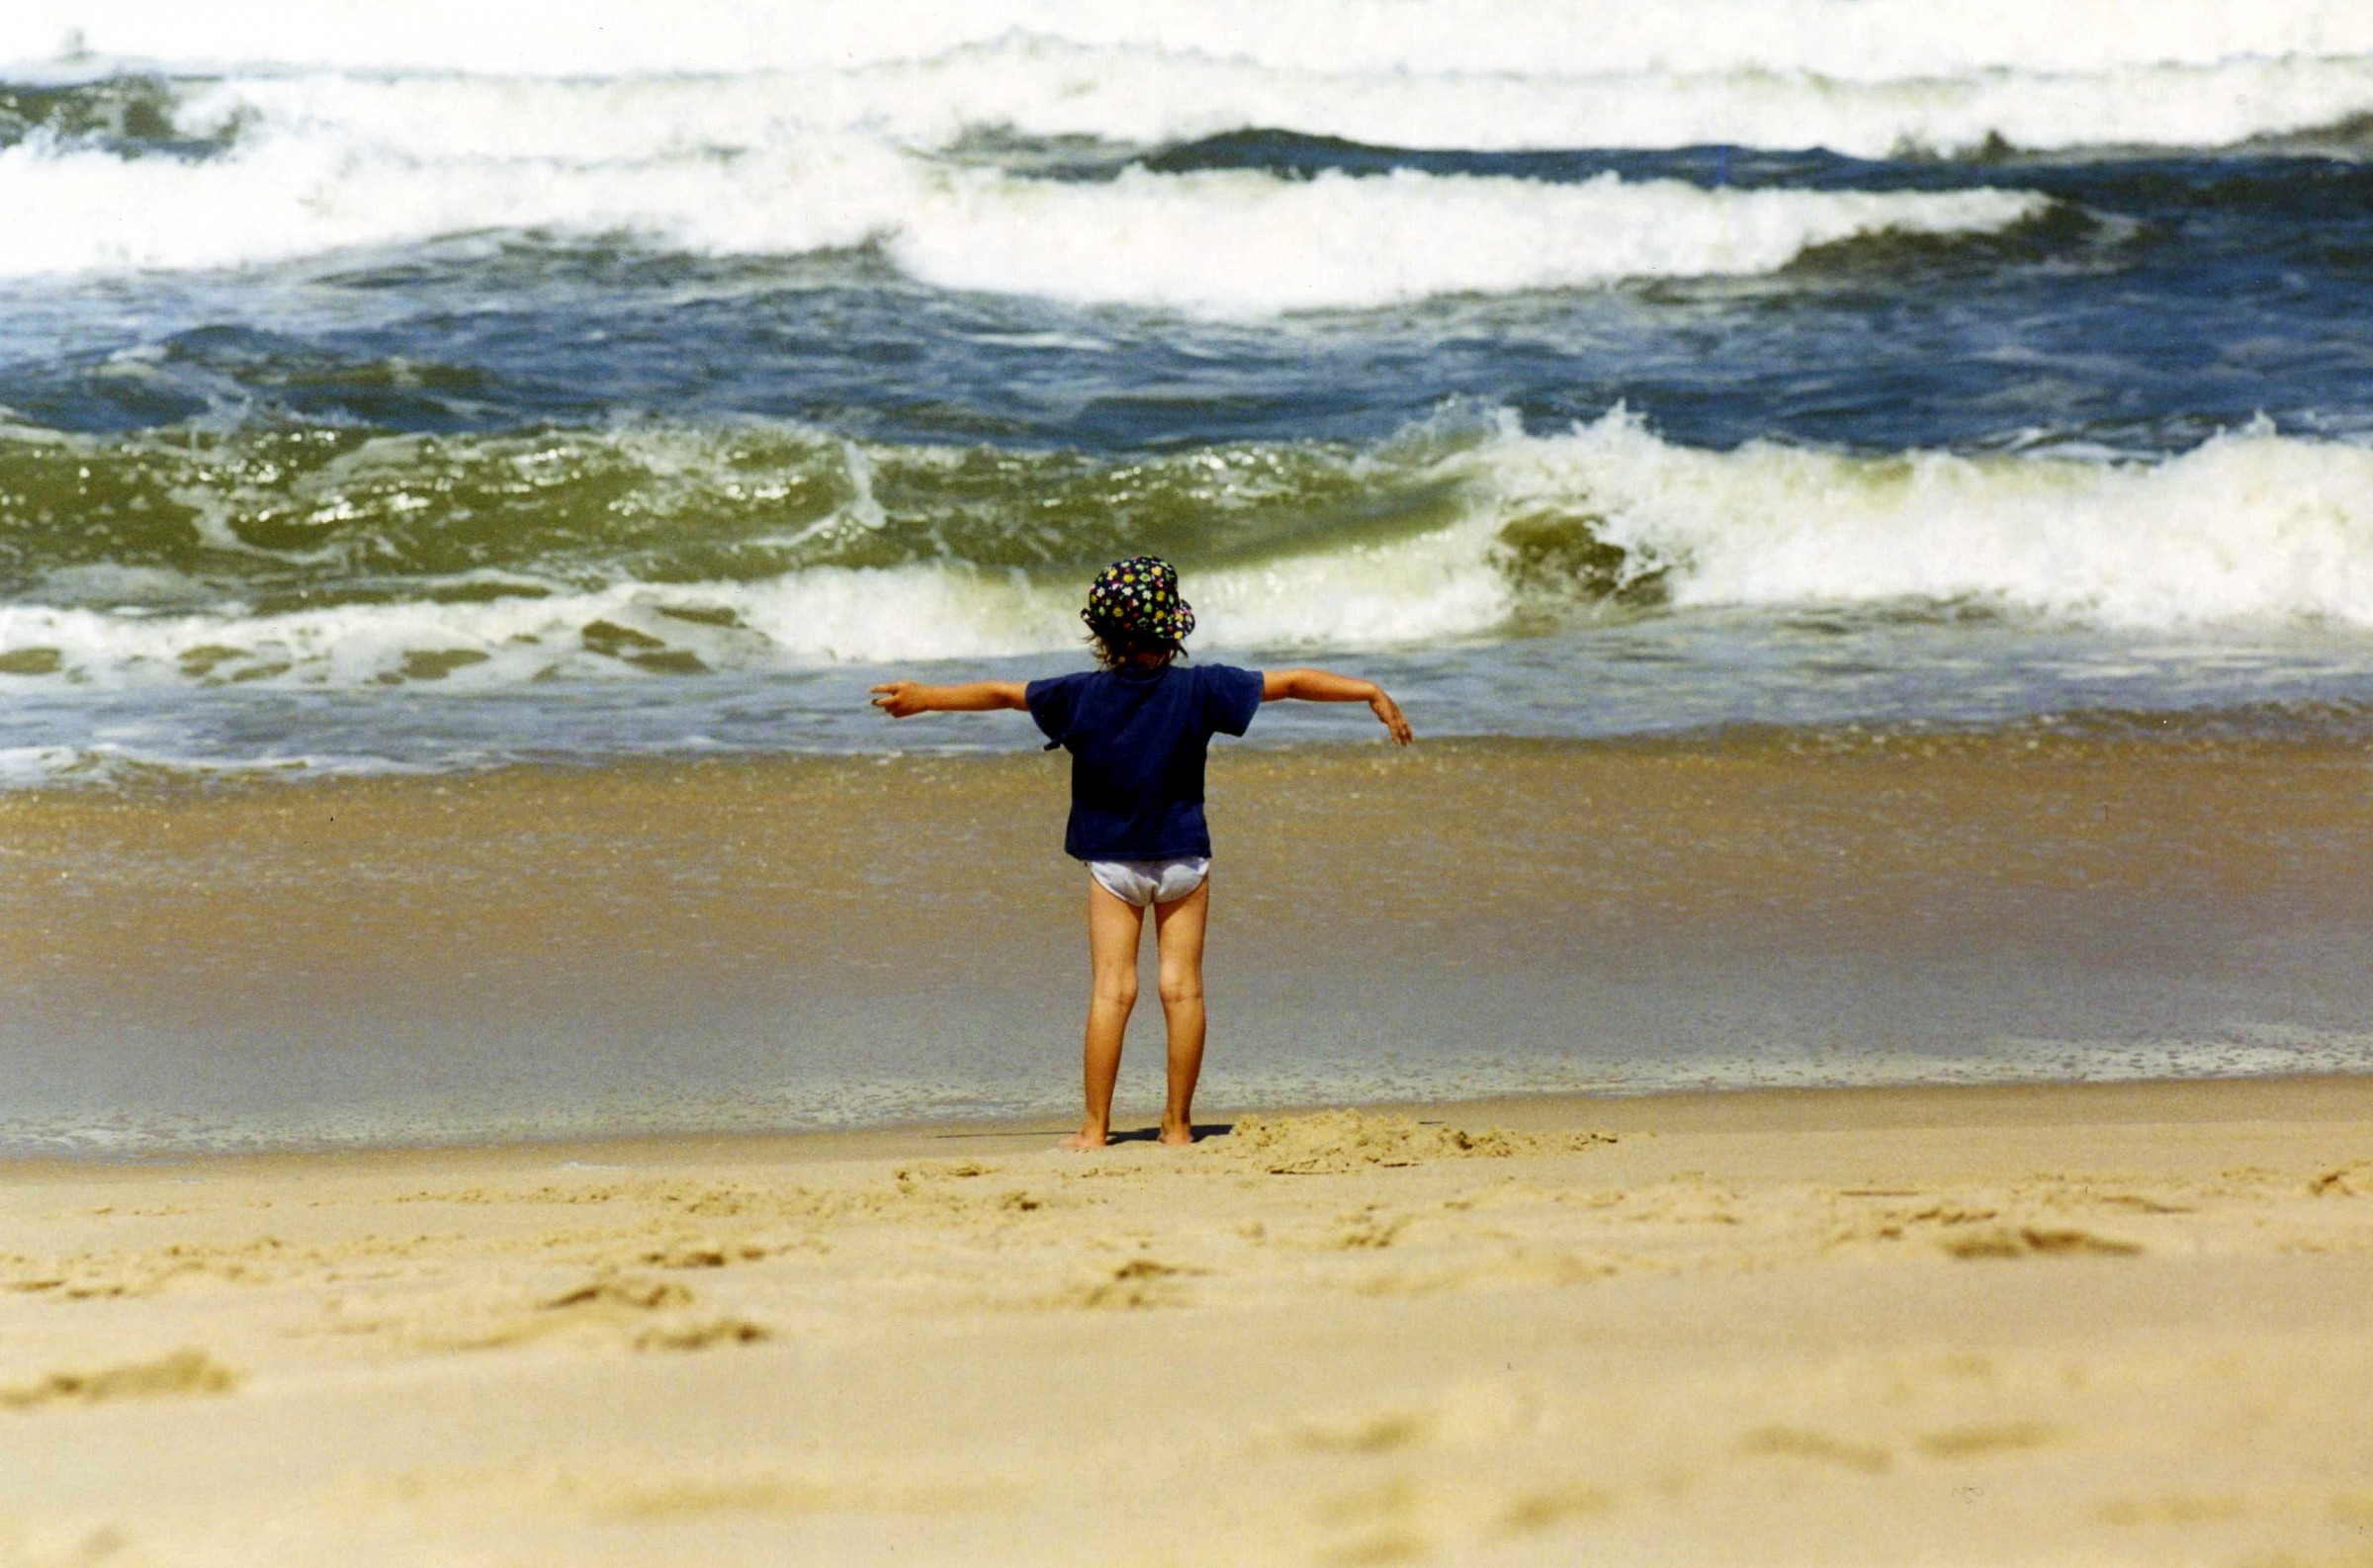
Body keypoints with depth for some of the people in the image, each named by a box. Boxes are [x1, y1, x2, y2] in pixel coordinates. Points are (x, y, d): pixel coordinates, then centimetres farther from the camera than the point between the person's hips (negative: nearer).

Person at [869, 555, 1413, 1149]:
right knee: (1183, 988, 2)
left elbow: (1000, 693, 6)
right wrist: (1370, 692, 9)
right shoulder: (1198, 689, -7)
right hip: (1183, 859, 0)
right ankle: (1178, 1124, 4)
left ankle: (1096, 1128, -3)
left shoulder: (1082, 695, -6)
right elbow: (1292, 682, -2)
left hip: (1111, 862, 0)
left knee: (1111, 990, -1)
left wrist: (926, 698, 20)